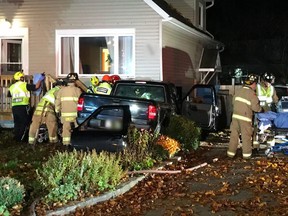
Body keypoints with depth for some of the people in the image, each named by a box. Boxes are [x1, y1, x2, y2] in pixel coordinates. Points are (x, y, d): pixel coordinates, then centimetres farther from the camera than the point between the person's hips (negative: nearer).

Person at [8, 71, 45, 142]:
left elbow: (9, 95, 27)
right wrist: (40, 79, 8)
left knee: (17, 123, 14)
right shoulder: (24, 85, -4)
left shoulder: (12, 87, 13)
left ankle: (16, 138, 15)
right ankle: (21, 138, -2)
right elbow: (36, 87, -6)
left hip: (14, 107, 6)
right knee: (25, 123, 1)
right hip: (23, 107, -6)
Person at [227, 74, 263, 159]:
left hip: (235, 116, 5)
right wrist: (260, 109, 9)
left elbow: (234, 102, 15)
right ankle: (246, 154, 12)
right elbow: (256, 107, -11)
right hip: (245, 118, -5)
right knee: (246, 136, 5)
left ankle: (231, 152, 15)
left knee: (234, 135, 10)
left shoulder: (239, 91, 8)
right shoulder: (252, 93, -10)